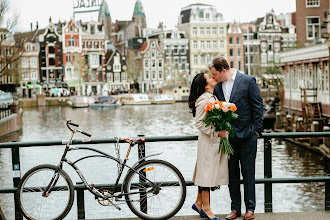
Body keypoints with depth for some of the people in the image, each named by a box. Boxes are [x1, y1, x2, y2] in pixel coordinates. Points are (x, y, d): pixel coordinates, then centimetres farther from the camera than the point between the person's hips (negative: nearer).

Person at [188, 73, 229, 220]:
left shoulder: (213, 97, 13)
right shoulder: (204, 100, -16)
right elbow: (199, 123, -18)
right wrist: (215, 132, -19)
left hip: (216, 140, 9)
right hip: (208, 141, -9)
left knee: (206, 173, 14)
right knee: (207, 172, -2)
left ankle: (198, 203, 24)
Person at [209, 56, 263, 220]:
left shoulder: (248, 81, -7)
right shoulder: (217, 87, 6)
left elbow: (258, 106, -5)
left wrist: (256, 130, -8)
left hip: (247, 135, -4)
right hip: (227, 137, 4)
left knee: (248, 173, 4)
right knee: (231, 173, 9)